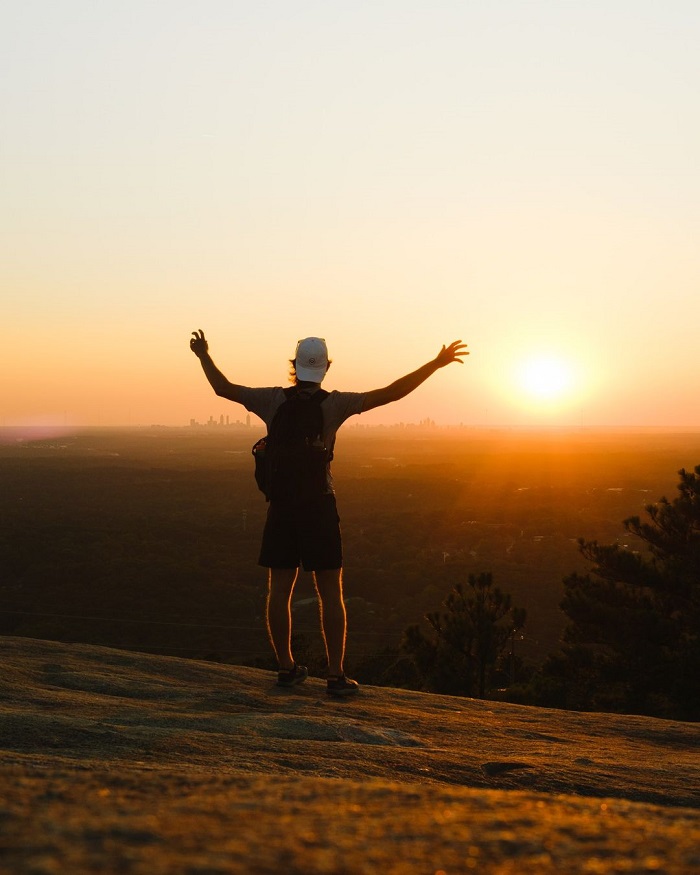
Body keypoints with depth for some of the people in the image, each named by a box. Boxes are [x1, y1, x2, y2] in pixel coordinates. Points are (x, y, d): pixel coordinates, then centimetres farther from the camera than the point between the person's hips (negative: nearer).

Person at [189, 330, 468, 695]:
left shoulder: (274, 400, -2)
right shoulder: (334, 404, -8)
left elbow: (224, 388, 7)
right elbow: (391, 393, -14)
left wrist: (204, 356, 23)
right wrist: (436, 364, -10)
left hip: (281, 506, 3)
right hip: (319, 506, -3)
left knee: (280, 590, 9)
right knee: (331, 593, 2)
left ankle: (286, 668, 16)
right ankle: (336, 676, 0)